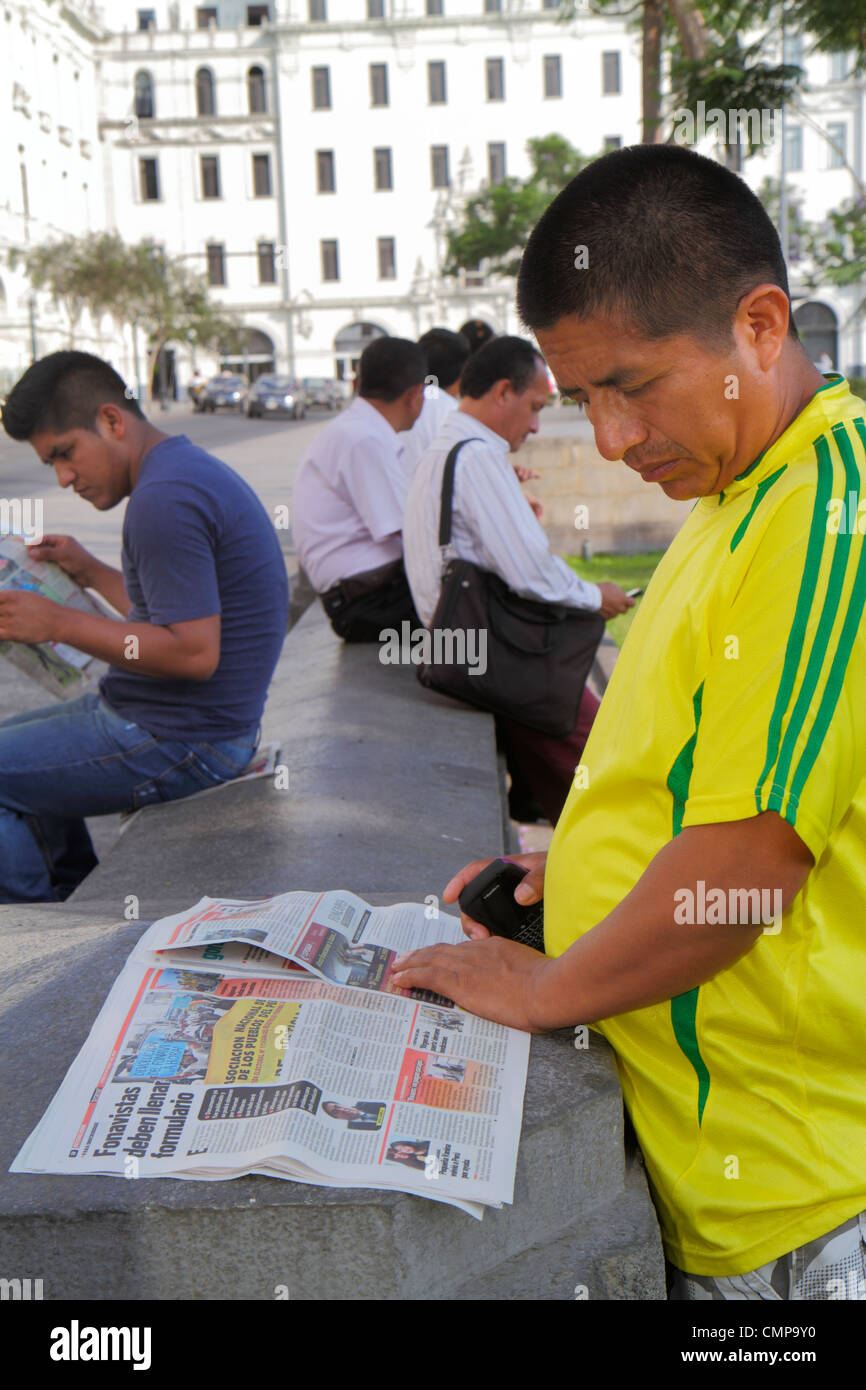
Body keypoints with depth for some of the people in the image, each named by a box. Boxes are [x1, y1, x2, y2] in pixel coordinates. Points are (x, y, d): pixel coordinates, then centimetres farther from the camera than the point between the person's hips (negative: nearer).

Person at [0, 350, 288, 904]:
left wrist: (59, 623, -21)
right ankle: (77, 892, 31)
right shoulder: (190, 467, 11)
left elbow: (194, 652, -27)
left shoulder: (163, 500, -22)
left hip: (179, 743, -11)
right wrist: (90, 571, 12)